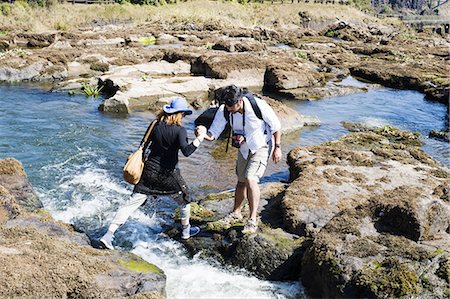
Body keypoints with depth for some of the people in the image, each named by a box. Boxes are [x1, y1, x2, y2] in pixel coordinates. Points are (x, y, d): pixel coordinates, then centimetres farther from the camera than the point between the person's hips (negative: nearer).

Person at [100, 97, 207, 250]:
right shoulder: (180, 130, -13)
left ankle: (109, 234, -2)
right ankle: (186, 230, 38)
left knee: (132, 203, 4)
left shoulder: (155, 125, 1)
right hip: (168, 173, -4)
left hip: (150, 170, 4)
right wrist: (200, 138, -22)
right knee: (184, 199, 23)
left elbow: (143, 146, 8)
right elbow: (186, 151, -26)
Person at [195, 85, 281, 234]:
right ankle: (236, 212, 38)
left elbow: (275, 125, -15)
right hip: (244, 148, 5)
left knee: (250, 178, -22)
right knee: (241, 181, 16)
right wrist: (203, 134, -39)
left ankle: (253, 220, -13)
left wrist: (277, 147, -12)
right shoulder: (224, 110, -20)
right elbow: (213, 134, -16)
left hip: (262, 146, -5)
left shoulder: (258, 106, -31)